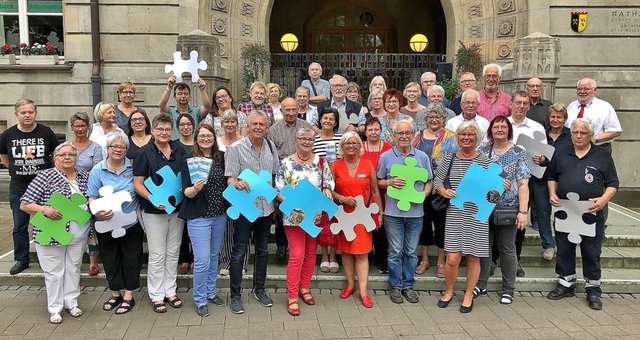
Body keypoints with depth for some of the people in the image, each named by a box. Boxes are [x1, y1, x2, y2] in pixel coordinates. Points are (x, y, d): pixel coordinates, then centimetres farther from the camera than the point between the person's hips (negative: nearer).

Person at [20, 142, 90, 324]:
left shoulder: (84, 177, 5)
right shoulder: (45, 176, -9)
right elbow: (24, 204, -10)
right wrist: (44, 209, -26)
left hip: (78, 234, 4)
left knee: (73, 268, 15)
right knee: (54, 271, 6)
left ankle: (71, 302, 30)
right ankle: (55, 308, 19)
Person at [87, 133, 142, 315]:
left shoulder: (133, 167, -5)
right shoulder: (97, 170, -4)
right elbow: (92, 198, -4)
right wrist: (98, 212, -24)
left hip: (131, 224, -1)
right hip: (107, 225, 1)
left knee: (131, 259, 7)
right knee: (110, 260, 13)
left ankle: (128, 296, 20)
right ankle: (115, 293, 31)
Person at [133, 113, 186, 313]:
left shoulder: (179, 151, 6)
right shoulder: (145, 153, -6)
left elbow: (187, 175, 16)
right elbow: (138, 184, -9)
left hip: (177, 209, 4)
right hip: (154, 211, -4)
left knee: (173, 253, 12)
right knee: (157, 255, 3)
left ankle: (170, 291, 25)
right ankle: (156, 295, 14)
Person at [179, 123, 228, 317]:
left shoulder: (221, 158, 4)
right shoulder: (189, 161, -7)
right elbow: (186, 192, -12)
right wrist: (195, 188, -32)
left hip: (220, 215, 5)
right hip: (199, 217, -5)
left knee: (214, 256, 17)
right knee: (202, 261, -4)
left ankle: (210, 292, 33)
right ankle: (200, 300, 12)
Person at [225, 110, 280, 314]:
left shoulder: (271, 147, 6)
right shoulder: (236, 149, -9)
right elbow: (230, 178, -13)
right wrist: (237, 183, -34)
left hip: (266, 207, 5)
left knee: (262, 250, 17)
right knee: (239, 253, 2)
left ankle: (259, 289, 33)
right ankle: (235, 296, 13)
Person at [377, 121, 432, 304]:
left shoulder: (422, 157, 4)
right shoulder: (386, 157, 0)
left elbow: (429, 182, 10)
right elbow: (379, 182, 7)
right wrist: (390, 182, -14)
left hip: (415, 212, 2)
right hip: (393, 212, -1)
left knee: (411, 251, 11)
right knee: (395, 251, 6)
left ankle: (408, 284, 24)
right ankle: (395, 286, 19)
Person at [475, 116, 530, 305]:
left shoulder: (518, 153, 0)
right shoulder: (481, 151, 6)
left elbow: (523, 185, -5)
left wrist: (523, 212, -12)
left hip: (508, 209, -2)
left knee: (507, 248, 7)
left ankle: (508, 289, 18)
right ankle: (480, 284, 22)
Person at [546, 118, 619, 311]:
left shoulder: (603, 156, 3)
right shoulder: (561, 153, 10)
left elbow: (613, 184, 3)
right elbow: (551, 177, 18)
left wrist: (604, 199, -14)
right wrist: (552, 194, 1)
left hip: (592, 214, -2)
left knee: (592, 253, 4)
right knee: (564, 250, 10)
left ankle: (593, 291, 15)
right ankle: (565, 285, 24)